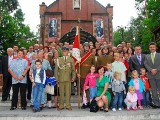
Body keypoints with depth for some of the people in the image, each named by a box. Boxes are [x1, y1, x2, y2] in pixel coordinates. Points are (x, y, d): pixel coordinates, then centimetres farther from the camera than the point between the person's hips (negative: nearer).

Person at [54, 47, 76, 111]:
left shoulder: (71, 59, 9)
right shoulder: (58, 59, 8)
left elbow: (73, 69, 9)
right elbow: (56, 69, 6)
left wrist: (73, 77, 0)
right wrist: (56, 78, -1)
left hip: (68, 78, 0)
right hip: (61, 78, 0)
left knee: (68, 92, 3)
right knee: (61, 92, 4)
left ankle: (68, 105, 13)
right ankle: (61, 105, 14)